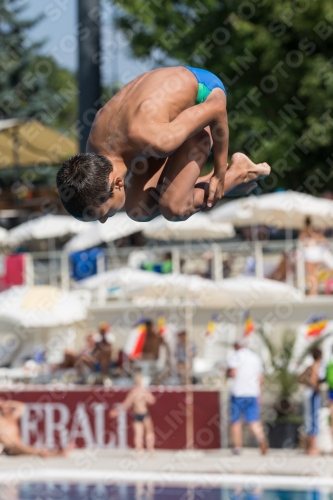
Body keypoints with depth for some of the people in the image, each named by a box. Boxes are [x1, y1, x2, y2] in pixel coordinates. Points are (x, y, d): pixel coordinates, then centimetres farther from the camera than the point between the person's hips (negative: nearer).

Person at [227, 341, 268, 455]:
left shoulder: (237, 355, -3)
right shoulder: (255, 357, 16)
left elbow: (233, 373, -16)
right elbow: (260, 378, 19)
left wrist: (227, 372, 6)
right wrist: (258, 394, 26)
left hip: (238, 393, -4)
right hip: (253, 394, 4)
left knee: (236, 420, 8)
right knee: (253, 421, -2)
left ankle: (237, 446, 9)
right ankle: (261, 438, -28)